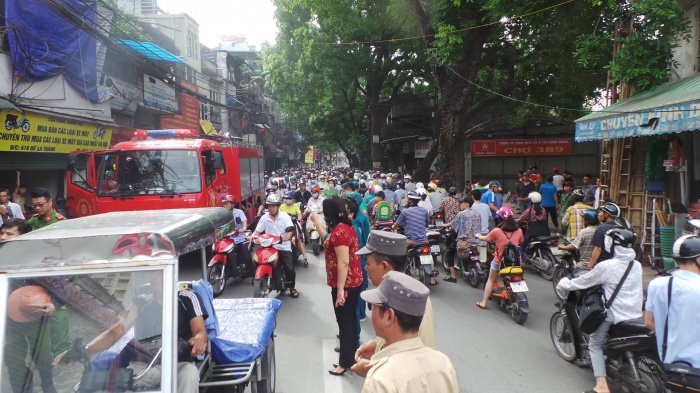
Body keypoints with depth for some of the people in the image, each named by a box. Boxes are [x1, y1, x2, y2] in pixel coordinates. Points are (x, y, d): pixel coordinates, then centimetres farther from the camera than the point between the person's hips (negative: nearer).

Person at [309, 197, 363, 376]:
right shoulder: (346, 227, 7)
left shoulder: (339, 231, -24)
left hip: (345, 284, -10)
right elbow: (329, 241, 24)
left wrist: (340, 289, -23)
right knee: (349, 318, 22)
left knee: (344, 321, 1)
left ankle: (346, 362, 12)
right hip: (354, 281, 10)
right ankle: (351, 348, 37)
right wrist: (316, 222, 28)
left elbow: (343, 263, -26)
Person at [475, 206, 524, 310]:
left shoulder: (497, 231, -15)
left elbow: (486, 238, 1)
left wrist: (478, 236, 22)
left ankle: (483, 302, 20)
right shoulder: (519, 231, -7)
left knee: (491, 280, 17)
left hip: (499, 261, -2)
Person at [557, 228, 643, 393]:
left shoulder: (606, 266, -15)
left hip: (615, 316, -6)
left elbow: (584, 281, -5)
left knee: (595, 344, 9)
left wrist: (564, 283, 12)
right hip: (636, 316, 6)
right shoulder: (637, 265, 3)